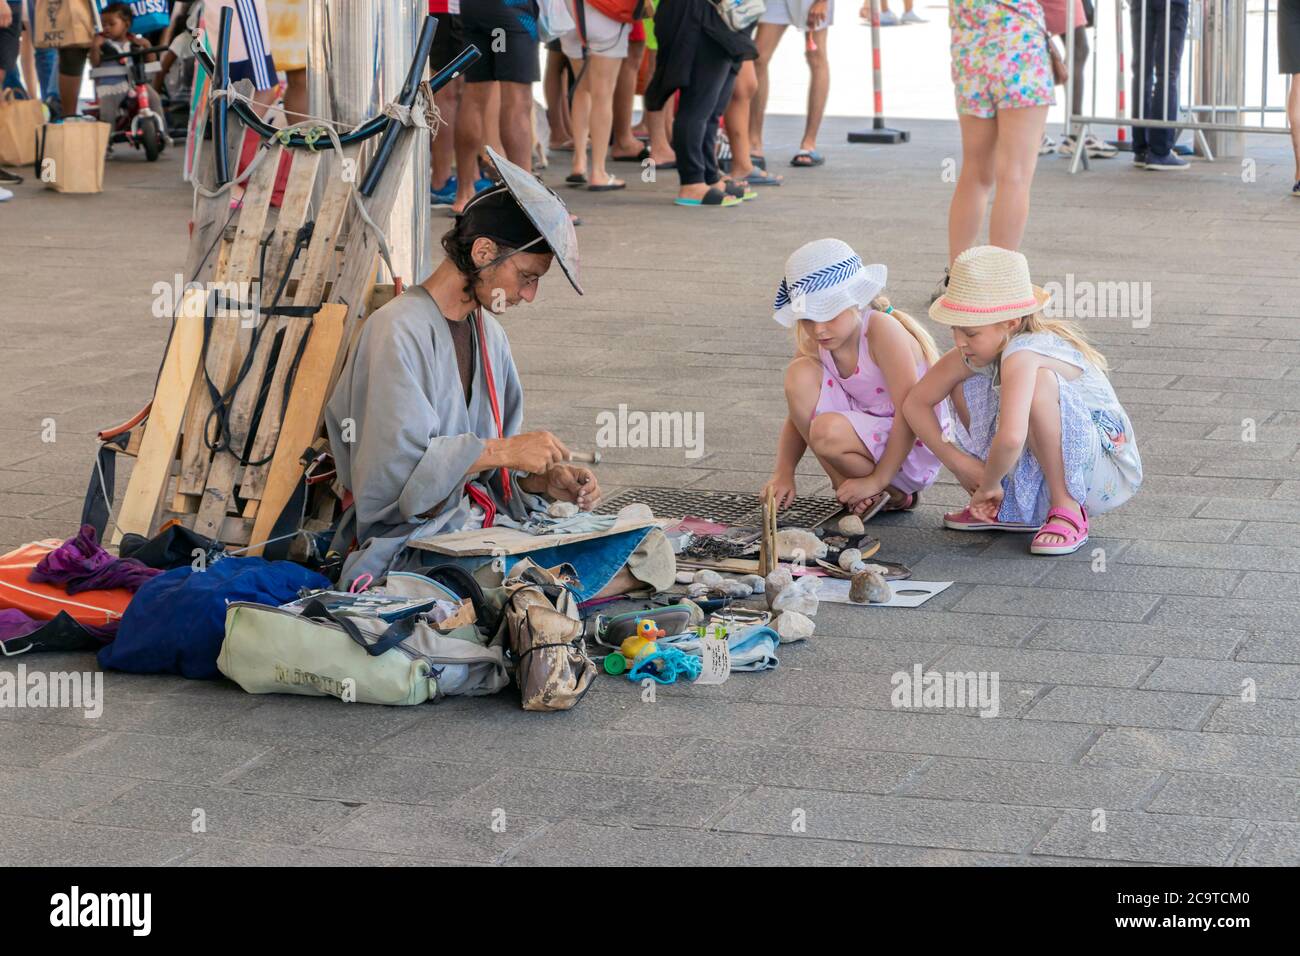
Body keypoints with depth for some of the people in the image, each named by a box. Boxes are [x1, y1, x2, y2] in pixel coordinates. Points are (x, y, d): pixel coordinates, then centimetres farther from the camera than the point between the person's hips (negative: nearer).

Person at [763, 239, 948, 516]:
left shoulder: (881, 329, -21)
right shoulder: (813, 342, -3)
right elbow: (797, 415, 5)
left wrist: (877, 481, -24)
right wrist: (783, 472, -11)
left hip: (912, 450, -6)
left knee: (828, 430, -34)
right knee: (800, 373, -15)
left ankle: (897, 494, -5)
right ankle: (848, 490, -8)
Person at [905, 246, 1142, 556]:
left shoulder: (1021, 355, -31)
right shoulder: (976, 352, -6)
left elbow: (1010, 438, -46)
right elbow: (915, 402, 2)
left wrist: (988, 485, -27)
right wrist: (955, 460, -8)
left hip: (1106, 470, -9)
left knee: (1038, 383, -33)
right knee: (963, 383, 2)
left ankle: (1068, 510, -19)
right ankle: (1010, 509, 11)